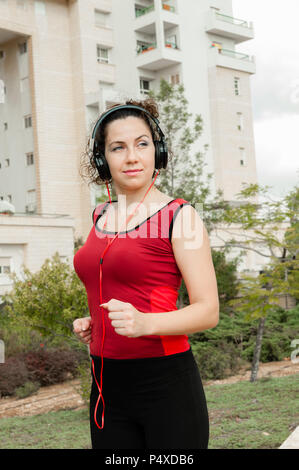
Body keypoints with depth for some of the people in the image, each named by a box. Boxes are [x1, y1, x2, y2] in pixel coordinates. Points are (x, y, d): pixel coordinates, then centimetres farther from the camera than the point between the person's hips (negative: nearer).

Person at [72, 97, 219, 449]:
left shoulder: (178, 215, -8)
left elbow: (208, 311, -12)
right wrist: (91, 323, 8)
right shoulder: (101, 216, 10)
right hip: (106, 384, 6)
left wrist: (144, 323, -28)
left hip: (166, 383, -6)